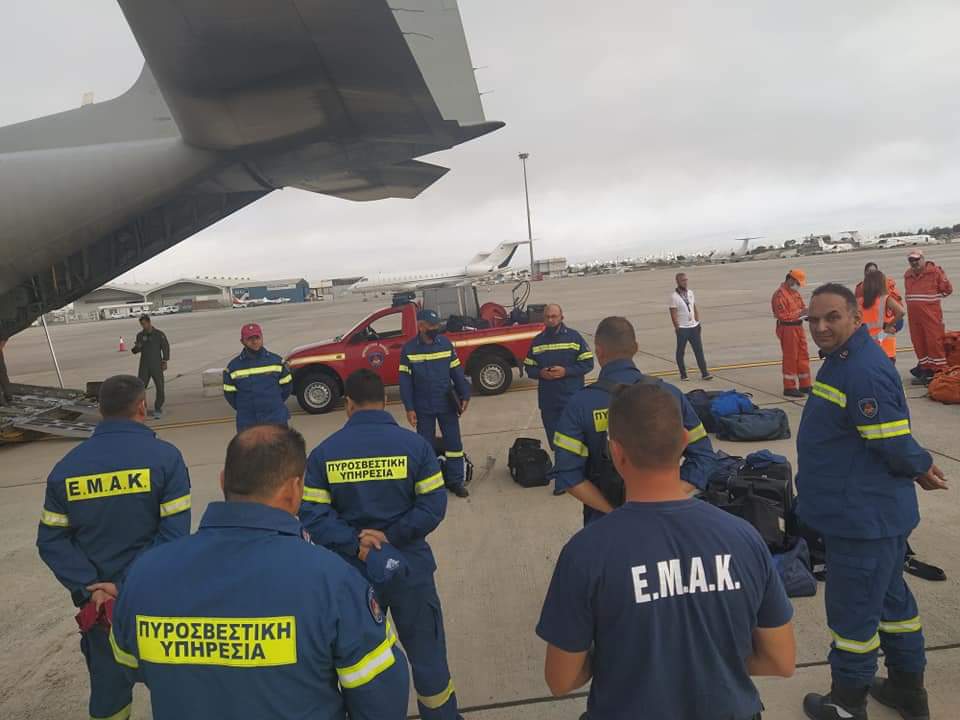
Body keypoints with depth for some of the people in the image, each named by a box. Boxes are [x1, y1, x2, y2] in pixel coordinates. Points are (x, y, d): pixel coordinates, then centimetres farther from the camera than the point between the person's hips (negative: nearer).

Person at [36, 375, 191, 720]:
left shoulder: (66, 467, -2)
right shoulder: (164, 457, -15)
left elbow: (51, 541, -2)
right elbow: (175, 533, -21)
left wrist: (91, 587, -9)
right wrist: (128, 585, -16)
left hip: (99, 601, 3)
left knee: (108, 689, 21)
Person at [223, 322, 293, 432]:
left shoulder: (276, 361, -2)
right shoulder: (234, 366, -4)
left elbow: (287, 386, 8)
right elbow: (229, 393, 5)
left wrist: (275, 404, 9)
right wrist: (245, 409, 7)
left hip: (277, 420, 1)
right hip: (247, 423, 0)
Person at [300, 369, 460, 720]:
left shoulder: (324, 452, -5)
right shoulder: (414, 444, -9)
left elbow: (313, 515, -11)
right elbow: (433, 506, -14)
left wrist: (356, 547, -16)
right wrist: (391, 538, -15)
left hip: (352, 572, 2)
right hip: (409, 567, -1)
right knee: (426, 652, 18)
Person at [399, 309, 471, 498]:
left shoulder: (446, 344, -1)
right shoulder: (409, 349, -7)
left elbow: (457, 372, 3)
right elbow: (405, 380, -6)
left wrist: (464, 395, -3)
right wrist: (409, 408, -11)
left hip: (447, 404, 2)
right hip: (423, 408, -2)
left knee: (454, 442, 6)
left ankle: (455, 481, 18)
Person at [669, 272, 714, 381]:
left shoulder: (690, 292, 8)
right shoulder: (674, 296, -10)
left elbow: (695, 308, 14)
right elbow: (673, 314, -12)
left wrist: (698, 323, 9)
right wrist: (677, 328, -15)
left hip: (694, 327, 5)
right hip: (682, 328, -5)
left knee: (699, 350, 4)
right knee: (681, 352, 5)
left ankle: (704, 373, 8)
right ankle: (683, 375, 15)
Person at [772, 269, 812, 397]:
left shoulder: (795, 292, 13)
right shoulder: (780, 295, -17)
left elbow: (802, 306, 22)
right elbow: (782, 316, -21)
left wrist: (806, 311, 0)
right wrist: (799, 313, -24)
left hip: (798, 326, 9)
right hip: (787, 329, -9)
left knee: (803, 356, 14)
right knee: (790, 358, -3)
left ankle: (805, 385, 24)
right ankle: (789, 387, 6)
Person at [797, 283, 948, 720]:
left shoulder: (864, 370, -26)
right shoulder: (843, 360, 8)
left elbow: (895, 443, -25)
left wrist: (921, 467, -7)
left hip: (864, 517, -10)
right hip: (869, 513, 10)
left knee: (853, 610, 7)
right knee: (890, 598, 23)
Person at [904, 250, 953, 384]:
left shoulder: (935, 270, -5)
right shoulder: (908, 275, 12)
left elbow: (947, 289, 0)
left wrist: (933, 297, 4)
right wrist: (914, 302, 14)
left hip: (931, 313, -6)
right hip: (914, 314, 6)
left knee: (934, 340, -7)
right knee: (918, 342, 8)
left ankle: (939, 371, -3)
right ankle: (926, 369, 17)